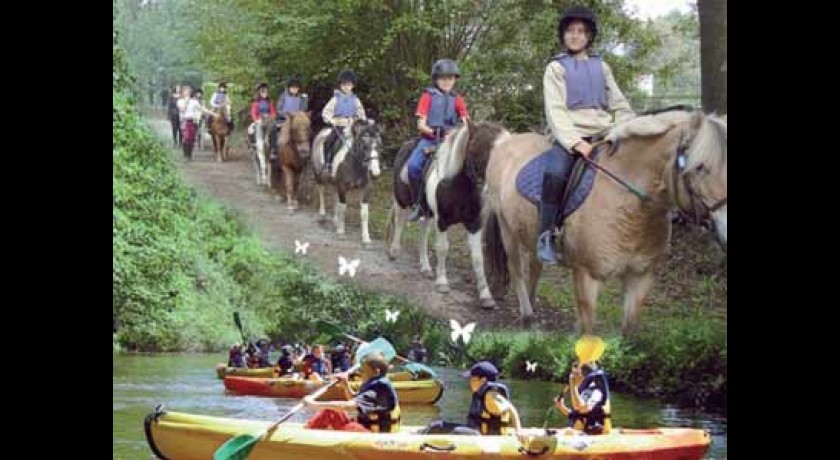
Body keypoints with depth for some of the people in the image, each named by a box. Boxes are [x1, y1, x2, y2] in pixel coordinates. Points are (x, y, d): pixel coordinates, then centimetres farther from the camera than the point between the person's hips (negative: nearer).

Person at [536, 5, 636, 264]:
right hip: (568, 134, -5)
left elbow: (619, 105, 19)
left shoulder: (601, 67, 19)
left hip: (602, 133, 5)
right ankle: (545, 236, -24)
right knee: (556, 173, -32)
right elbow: (555, 110, -5)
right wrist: (575, 142, -20)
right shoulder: (556, 67, 6)